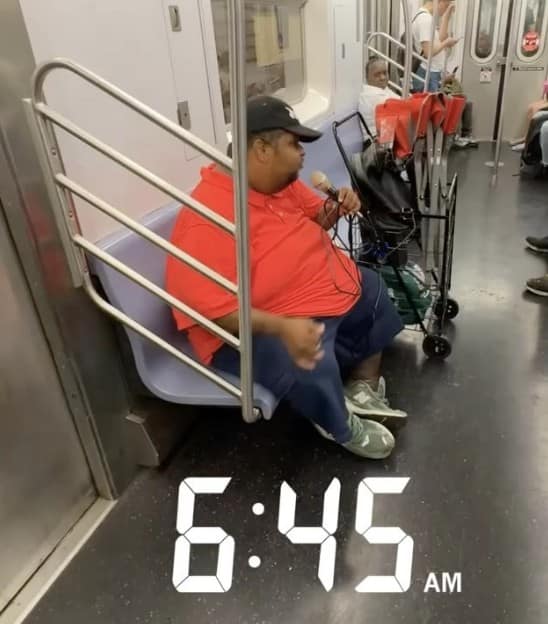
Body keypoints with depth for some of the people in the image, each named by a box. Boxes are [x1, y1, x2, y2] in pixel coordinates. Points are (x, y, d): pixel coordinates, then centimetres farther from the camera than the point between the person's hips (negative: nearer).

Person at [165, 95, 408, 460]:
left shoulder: (281, 182, 1)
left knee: (378, 291, 21)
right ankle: (340, 427, 2)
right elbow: (205, 306, -32)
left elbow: (314, 217, 18)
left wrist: (335, 209, -6)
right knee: (312, 369, -35)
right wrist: (281, 327, -41)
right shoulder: (207, 217, -28)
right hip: (259, 328, -9)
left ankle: (363, 388, 28)